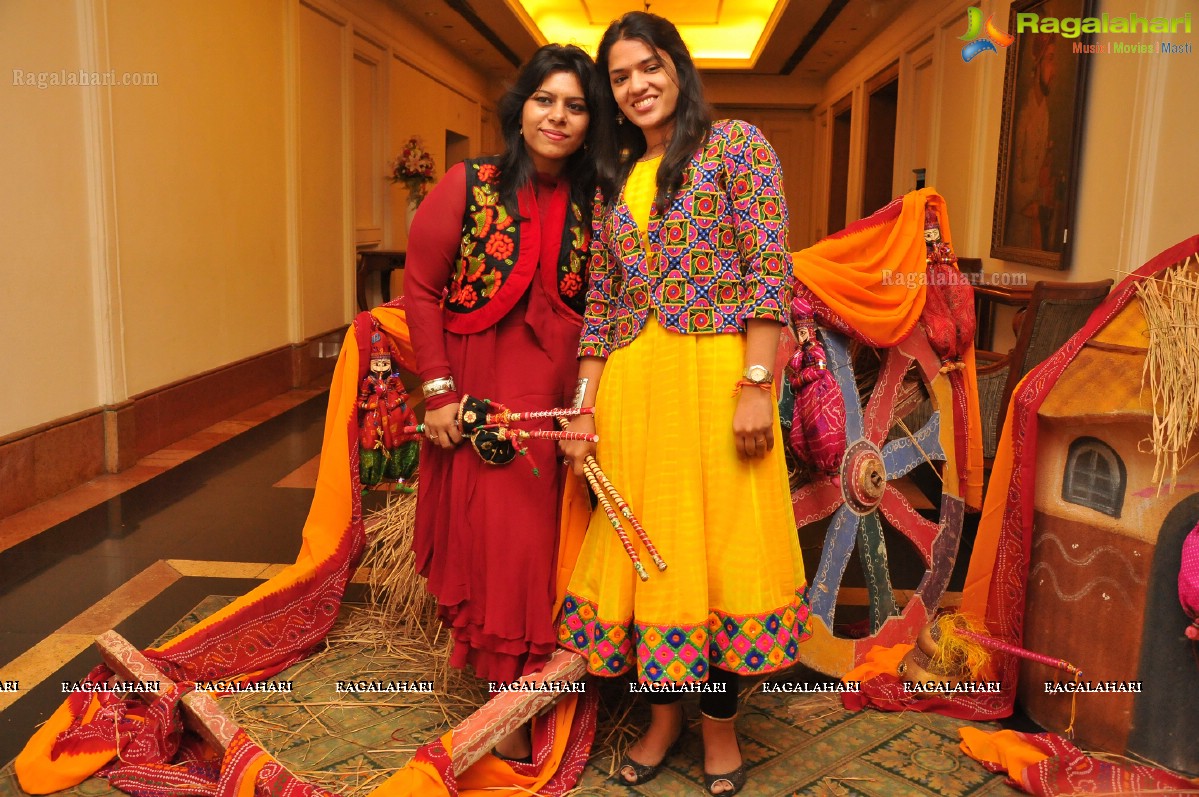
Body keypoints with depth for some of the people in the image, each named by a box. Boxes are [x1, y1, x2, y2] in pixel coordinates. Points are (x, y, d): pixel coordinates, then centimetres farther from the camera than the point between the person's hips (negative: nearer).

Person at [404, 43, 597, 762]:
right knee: (491, 536, 2)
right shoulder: (470, 186, -4)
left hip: (558, 397, 3)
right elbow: (422, 288, -4)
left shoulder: (593, 206, 4)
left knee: (538, 543, 8)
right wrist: (439, 392, -9)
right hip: (479, 393, -2)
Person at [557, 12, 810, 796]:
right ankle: (664, 714, 29)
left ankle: (720, 725, 24)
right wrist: (584, 409, 6)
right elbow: (600, 302, 13)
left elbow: (770, 270, -8)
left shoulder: (735, 143, 1)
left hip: (714, 372, -5)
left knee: (717, 543, 4)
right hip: (631, 385, 5)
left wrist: (757, 386, -16)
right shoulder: (614, 179, 16)